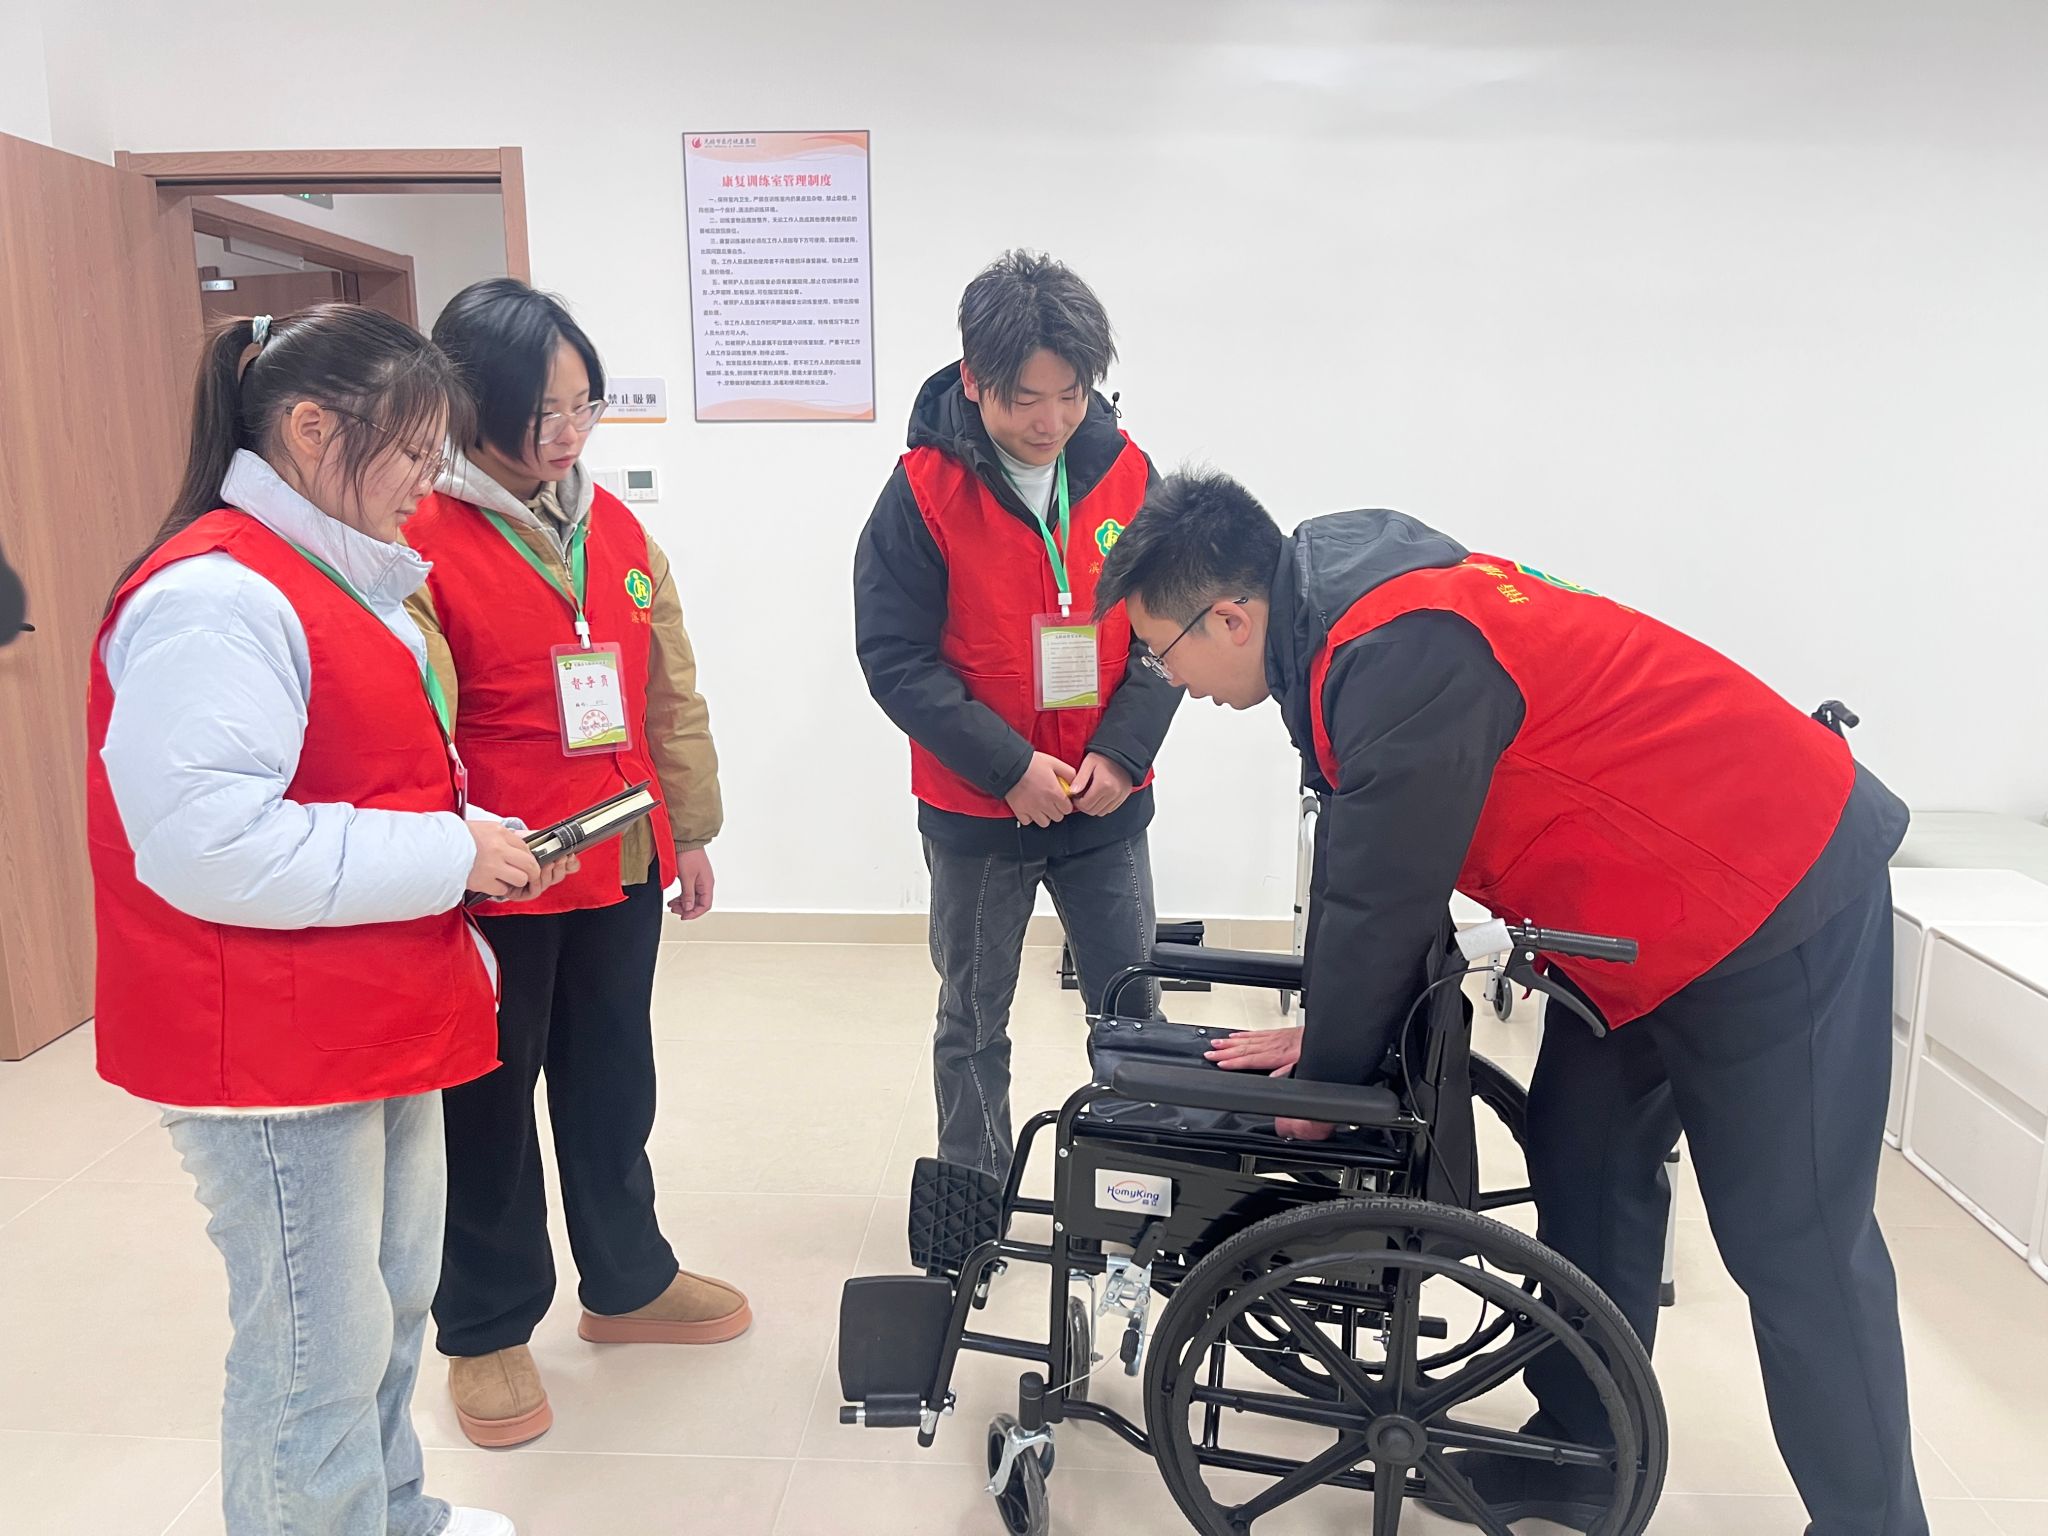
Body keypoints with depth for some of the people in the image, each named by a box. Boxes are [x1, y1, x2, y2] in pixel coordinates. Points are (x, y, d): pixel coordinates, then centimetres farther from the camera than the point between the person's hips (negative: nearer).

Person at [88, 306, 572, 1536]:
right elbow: (206, 842, -28)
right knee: (320, 1354, 4)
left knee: (394, 1306, 23)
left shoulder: (345, 582, 14)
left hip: (383, 1022, 10)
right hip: (273, 1057, -10)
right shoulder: (214, 598, -20)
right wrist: (448, 855, -22)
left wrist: (473, 838, 5)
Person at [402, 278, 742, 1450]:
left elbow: (672, 694, 10)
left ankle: (628, 1281, 40)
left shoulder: (618, 530, 6)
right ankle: (488, 1331, 32)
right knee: (492, 1103, 12)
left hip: (622, 867, 6)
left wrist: (690, 829, 12)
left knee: (614, 1083, 20)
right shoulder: (421, 543, -12)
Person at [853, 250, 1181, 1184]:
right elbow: (894, 656, -13)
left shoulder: (1124, 472, -3)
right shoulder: (924, 491, -11)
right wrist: (1009, 765, -19)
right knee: (974, 1021, 14)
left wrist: (1121, 749, -13)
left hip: (1108, 804, 2)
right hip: (975, 810, -2)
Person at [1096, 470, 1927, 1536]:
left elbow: (1381, 895, -23)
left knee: (1793, 1240, -2)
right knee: (1584, 1173, 13)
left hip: (1775, 898, -9)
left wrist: (1325, 1075, -8)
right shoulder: (1345, 618, 2)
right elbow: (1357, 855, 7)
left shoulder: (1404, 656, -29)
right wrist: (1327, 1029, 7)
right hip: (1645, 903, 10)